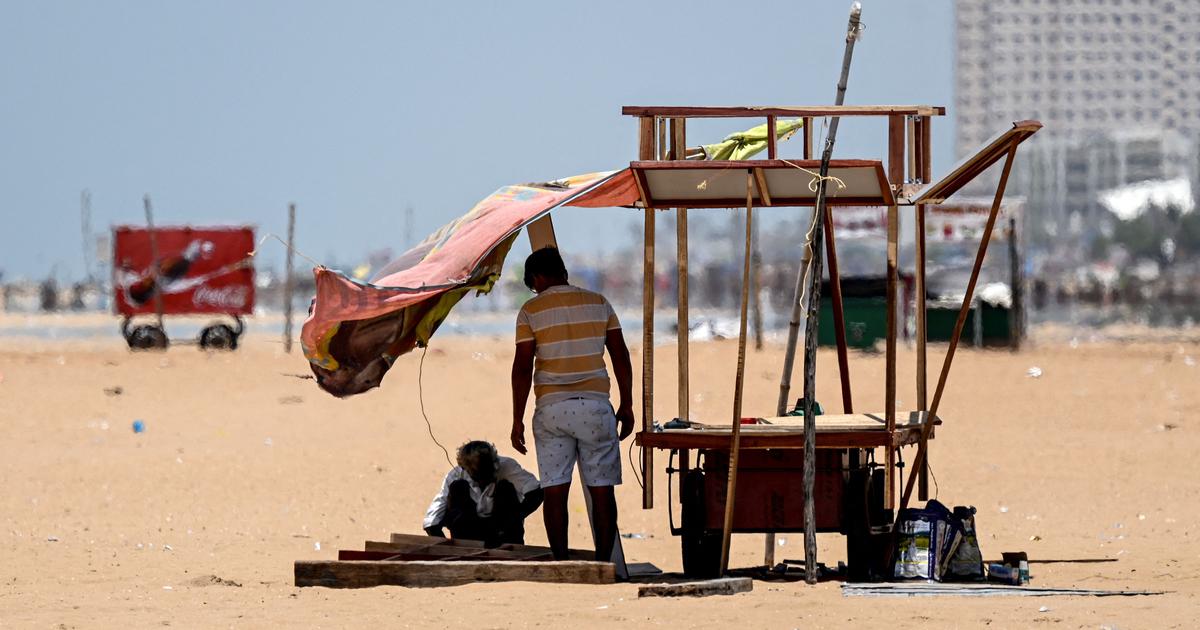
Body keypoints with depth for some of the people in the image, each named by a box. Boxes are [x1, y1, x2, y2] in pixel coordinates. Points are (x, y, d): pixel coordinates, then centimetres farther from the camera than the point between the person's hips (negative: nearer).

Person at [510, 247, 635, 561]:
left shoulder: (531, 311, -2)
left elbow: (522, 368, -6)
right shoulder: (598, 304, 4)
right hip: (595, 405, 1)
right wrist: (626, 405, 11)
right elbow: (621, 357, 4)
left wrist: (517, 420, -2)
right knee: (601, 491, 3)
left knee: (555, 491, 2)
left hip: (551, 407, -1)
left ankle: (561, 566, -1)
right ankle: (603, 565, 1)